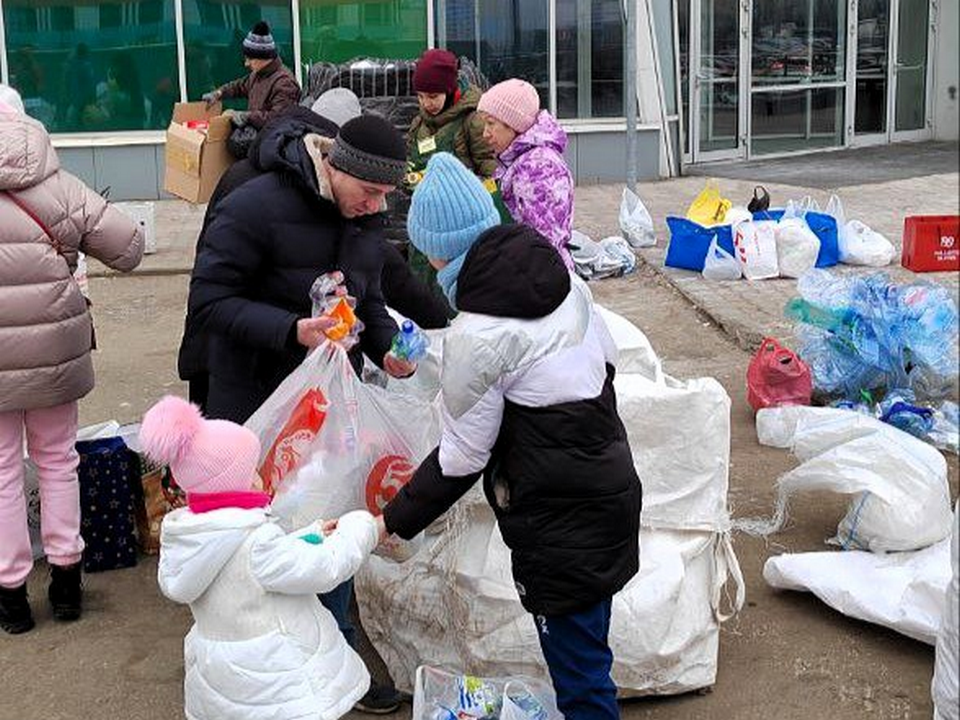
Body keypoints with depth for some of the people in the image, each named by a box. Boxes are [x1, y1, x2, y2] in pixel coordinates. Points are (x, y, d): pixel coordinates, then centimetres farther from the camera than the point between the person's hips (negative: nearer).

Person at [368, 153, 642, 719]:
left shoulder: (476, 338, -21)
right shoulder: (561, 275, 1)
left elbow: (462, 459, -13)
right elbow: (607, 354, 13)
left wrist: (396, 521, 0)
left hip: (561, 521, -8)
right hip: (610, 482, 8)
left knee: (579, 673, 5)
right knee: (586, 647, 22)